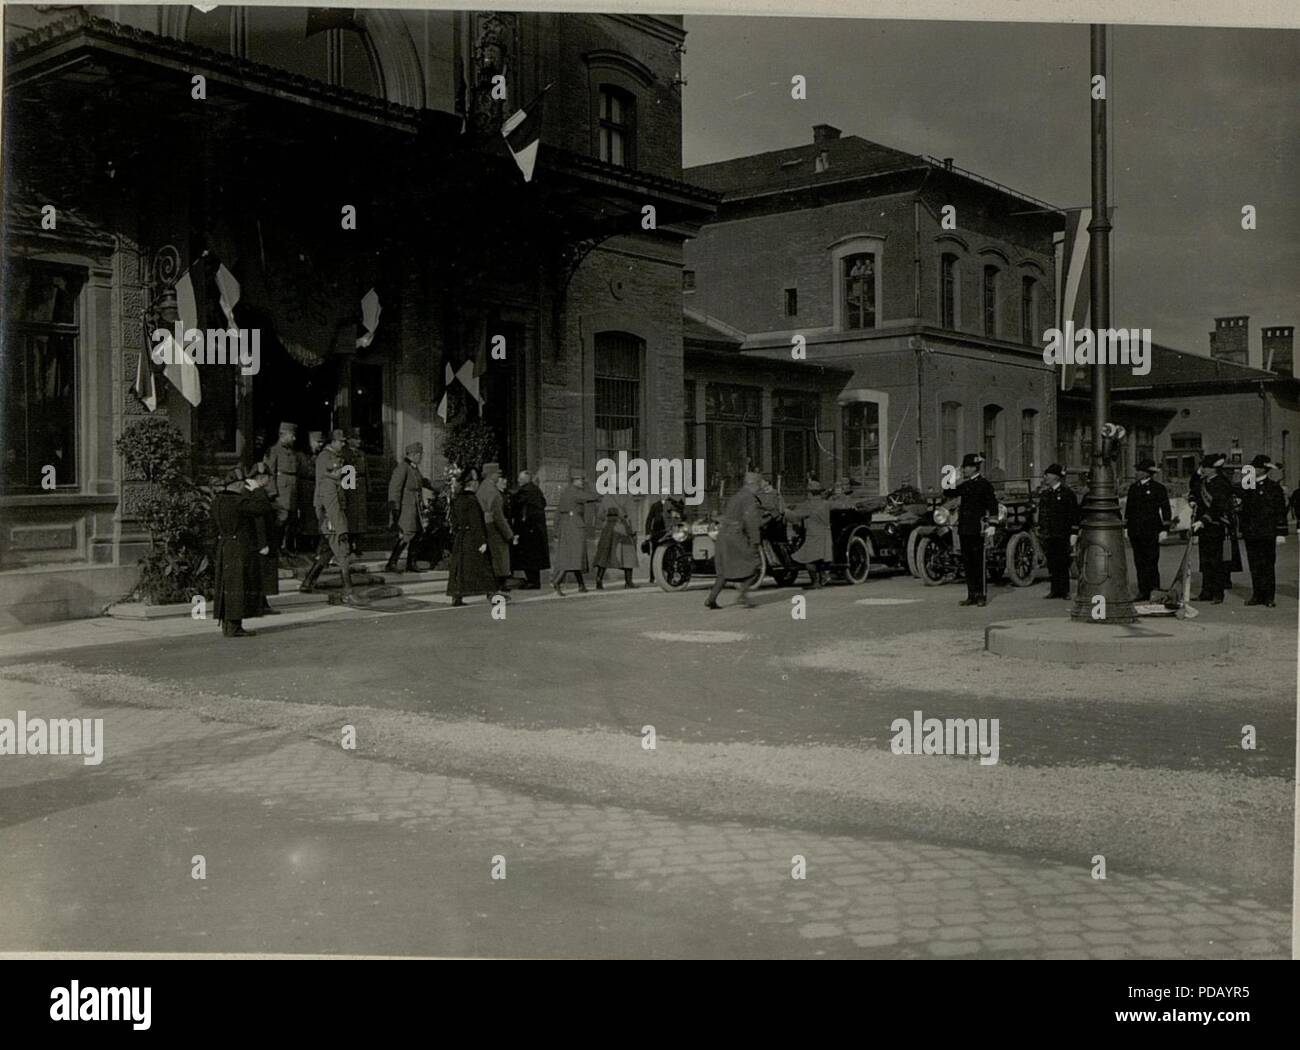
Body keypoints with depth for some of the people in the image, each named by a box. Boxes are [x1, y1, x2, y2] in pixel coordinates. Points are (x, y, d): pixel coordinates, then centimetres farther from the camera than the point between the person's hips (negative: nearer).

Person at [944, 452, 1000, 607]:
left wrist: (990, 525, -13)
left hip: (977, 529, -7)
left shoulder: (983, 483, -6)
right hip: (964, 528, 7)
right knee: (967, 562, 8)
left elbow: (992, 504, -7)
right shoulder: (964, 484, 13)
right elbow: (949, 494, 17)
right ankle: (971, 595, 13)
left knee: (978, 562, -3)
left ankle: (981, 596, 3)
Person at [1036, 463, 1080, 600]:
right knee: (1052, 563, 7)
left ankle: (1064, 590, 6)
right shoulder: (1044, 492, 13)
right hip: (1048, 535, 5)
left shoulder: (1067, 492, -4)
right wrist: (1039, 529, 13)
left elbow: (1074, 514, -4)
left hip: (1062, 534, -5)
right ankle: (1055, 590, 13)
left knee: (1062, 563, -1)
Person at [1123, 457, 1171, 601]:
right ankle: (1143, 591, 8)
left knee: (1151, 562, -4)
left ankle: (1155, 591, 3)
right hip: (1135, 531, 5)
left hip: (1151, 531, -5)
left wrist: (1164, 529, -7)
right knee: (1139, 562, 5)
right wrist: (1126, 527, 15)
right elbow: (1128, 508, 19)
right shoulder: (1133, 488, 14)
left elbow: (1166, 510, -1)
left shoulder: (1159, 488, -1)